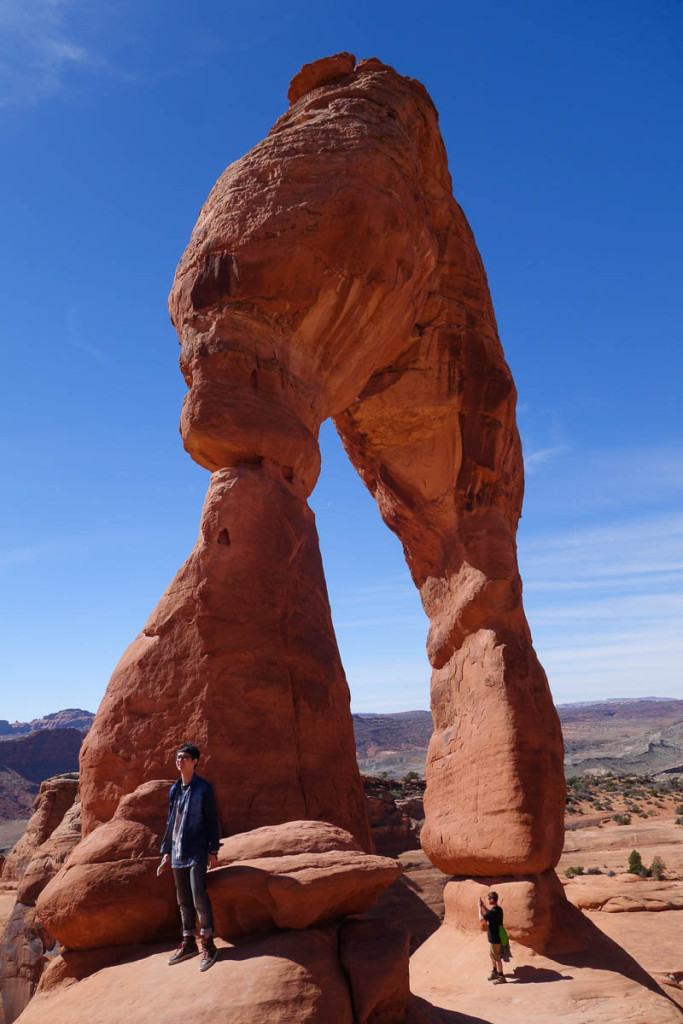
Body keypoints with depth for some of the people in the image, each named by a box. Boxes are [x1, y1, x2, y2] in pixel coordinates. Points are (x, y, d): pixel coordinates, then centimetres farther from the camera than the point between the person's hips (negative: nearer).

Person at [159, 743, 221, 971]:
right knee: (183, 900, 12)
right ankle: (188, 943, 23)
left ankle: (208, 944, 0)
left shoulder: (204, 788, -5)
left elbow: (211, 820, -5)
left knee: (199, 896, -11)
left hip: (196, 852, -6)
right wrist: (166, 851, 16)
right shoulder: (174, 789, 11)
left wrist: (213, 850, -8)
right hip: (177, 853, 6)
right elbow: (171, 822, 18)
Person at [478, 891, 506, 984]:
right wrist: (483, 906, 12)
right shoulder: (498, 909, 3)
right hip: (494, 937, 9)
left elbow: (481, 918, -22)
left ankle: (501, 977, 13)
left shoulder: (494, 911, -27)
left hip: (495, 938, -9)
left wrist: (480, 907, -12)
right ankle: (495, 972, 38)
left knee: (497, 957, 3)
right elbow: (488, 914, 22)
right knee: (491, 954, 23)